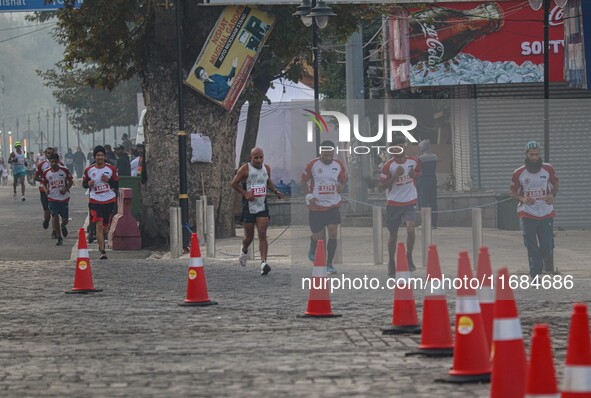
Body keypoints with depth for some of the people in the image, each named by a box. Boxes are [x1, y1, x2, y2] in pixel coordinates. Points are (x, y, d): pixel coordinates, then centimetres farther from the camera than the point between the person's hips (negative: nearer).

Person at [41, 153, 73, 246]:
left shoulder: (64, 170, -6)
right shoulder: (46, 172, -2)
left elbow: (71, 181, 3)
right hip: (52, 198, 0)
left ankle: (63, 226, 44)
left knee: (65, 219, 6)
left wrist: (66, 189, -15)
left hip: (64, 198, 0)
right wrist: (46, 189, -12)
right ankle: (59, 238, 0)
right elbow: (44, 183, 11)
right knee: (55, 217, -10)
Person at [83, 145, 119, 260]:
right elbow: (84, 183, 11)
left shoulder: (111, 169, -2)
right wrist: (88, 184, -12)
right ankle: (102, 251, -18)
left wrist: (108, 180, -17)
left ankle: (101, 240, 45)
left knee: (105, 226, 12)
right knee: (99, 225, -15)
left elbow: (116, 185, 2)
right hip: (95, 200, -1)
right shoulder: (89, 170, -1)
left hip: (109, 200, 2)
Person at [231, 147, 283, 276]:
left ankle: (263, 263, -18)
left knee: (262, 235, -11)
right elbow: (234, 183, -4)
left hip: (262, 206, 2)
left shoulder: (267, 168, 4)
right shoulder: (245, 169, -10)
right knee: (249, 236, 7)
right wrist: (245, 193, -17)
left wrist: (275, 191, 4)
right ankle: (244, 250, 42)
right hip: (249, 207, -2)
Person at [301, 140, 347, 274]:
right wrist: (309, 196, -12)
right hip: (316, 205, -2)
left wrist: (342, 187, -12)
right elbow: (303, 181, 2)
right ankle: (312, 247, 42)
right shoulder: (312, 165, -9)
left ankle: (329, 264, 1)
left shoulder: (338, 164, -1)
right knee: (318, 236, 5)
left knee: (333, 233, -9)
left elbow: (343, 180, 13)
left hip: (333, 204, 2)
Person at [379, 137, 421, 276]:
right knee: (393, 234, 7)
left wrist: (414, 175, -5)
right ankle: (391, 262, 25)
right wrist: (395, 176, -20)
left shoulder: (413, 162, 0)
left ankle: (409, 257, 0)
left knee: (410, 229, -20)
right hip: (394, 202, -1)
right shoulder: (389, 165, -9)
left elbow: (419, 173, 19)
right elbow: (382, 185, -7)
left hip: (410, 202, 1)